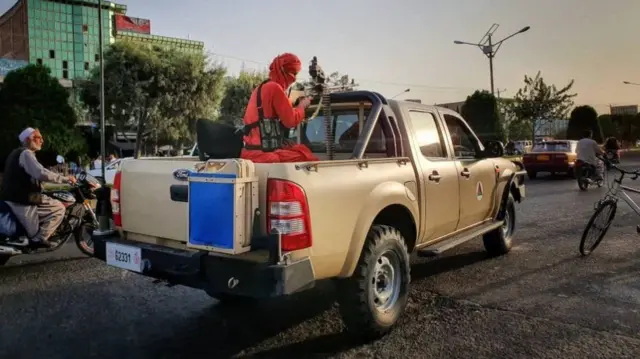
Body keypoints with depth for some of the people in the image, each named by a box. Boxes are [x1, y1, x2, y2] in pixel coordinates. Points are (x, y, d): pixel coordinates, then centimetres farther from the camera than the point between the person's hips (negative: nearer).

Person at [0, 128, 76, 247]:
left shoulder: (17, 153, 20)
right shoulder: (26, 153, -14)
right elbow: (41, 173, -29)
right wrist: (65, 179, -23)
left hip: (12, 199, 11)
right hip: (21, 202, -11)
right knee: (59, 208, -10)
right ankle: (39, 238, -10)